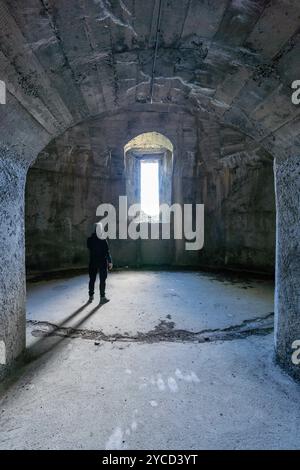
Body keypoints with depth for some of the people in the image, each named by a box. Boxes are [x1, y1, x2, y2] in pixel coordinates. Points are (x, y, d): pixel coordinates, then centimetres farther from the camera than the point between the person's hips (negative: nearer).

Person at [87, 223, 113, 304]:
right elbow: (107, 252, -12)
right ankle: (102, 297, 6)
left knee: (92, 279, 14)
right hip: (102, 263, -4)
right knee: (102, 280, 3)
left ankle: (91, 296, 22)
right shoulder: (103, 241, -15)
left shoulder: (90, 240, -4)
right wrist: (110, 262, -5)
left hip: (93, 263, 4)